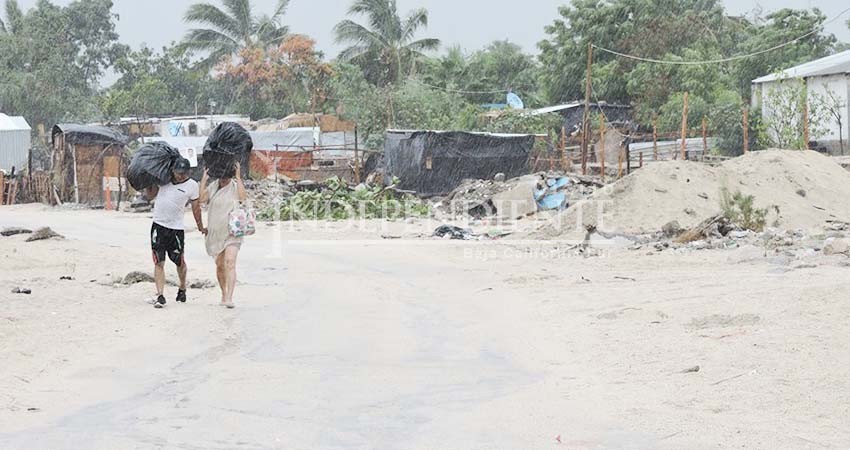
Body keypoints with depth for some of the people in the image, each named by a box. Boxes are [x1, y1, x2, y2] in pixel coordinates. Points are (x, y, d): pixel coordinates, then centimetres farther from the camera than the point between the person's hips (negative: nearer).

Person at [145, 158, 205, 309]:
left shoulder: (192, 185, -2)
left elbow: (196, 208, 5)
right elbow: (150, 195, 17)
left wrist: (201, 228, 10)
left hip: (176, 228, -2)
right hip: (158, 225, 2)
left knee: (180, 262, 10)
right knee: (159, 262, -5)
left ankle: (182, 289, 35)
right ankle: (160, 296, -5)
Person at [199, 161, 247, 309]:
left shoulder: (236, 186, -1)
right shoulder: (213, 186, 7)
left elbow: (243, 197, -22)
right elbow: (201, 198, -8)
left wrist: (238, 177, -20)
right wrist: (204, 179, -7)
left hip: (232, 232, -4)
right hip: (215, 232, 4)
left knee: (230, 263, -19)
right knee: (220, 265, 12)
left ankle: (229, 298, -25)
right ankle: (224, 294, 31)